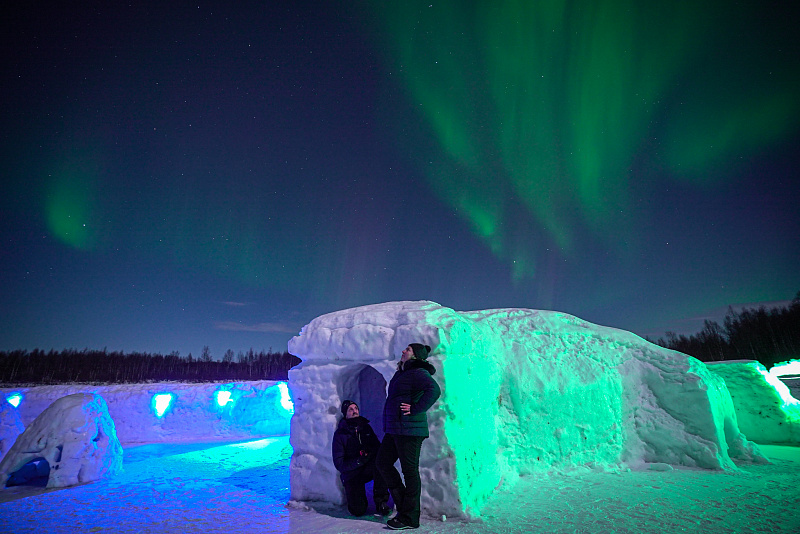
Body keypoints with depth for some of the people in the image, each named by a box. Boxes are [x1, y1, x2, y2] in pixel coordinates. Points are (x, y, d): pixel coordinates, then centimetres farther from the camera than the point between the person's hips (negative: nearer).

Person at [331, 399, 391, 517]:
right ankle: (351, 493, 17)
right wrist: (358, 460, -25)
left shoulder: (366, 427, 6)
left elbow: (378, 448, 6)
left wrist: (370, 453, -17)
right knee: (358, 511, -17)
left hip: (368, 468, 2)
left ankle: (381, 502, -18)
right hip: (351, 474, -2)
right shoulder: (340, 434, -6)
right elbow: (339, 463, -11)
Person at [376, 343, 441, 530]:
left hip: (409, 429, -11)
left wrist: (415, 409, -24)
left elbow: (434, 390, -30)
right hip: (394, 429, 11)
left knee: (410, 471, -1)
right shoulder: (402, 373, 17)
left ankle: (409, 518, 10)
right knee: (382, 463, 15)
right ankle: (403, 503, 24)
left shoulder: (418, 373, -13)